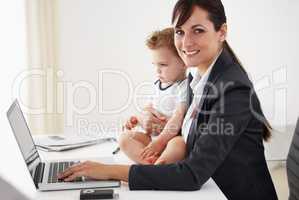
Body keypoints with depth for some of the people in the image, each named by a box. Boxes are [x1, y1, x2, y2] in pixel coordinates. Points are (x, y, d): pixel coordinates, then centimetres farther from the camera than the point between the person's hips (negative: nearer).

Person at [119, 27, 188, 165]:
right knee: (125, 138, -12)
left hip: (175, 138, -7)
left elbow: (177, 120, -17)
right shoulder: (158, 85, 13)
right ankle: (152, 161, -30)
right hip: (153, 136, 7)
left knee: (178, 145, -39)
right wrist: (138, 119, 4)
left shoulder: (185, 87, -10)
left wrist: (159, 142, -21)